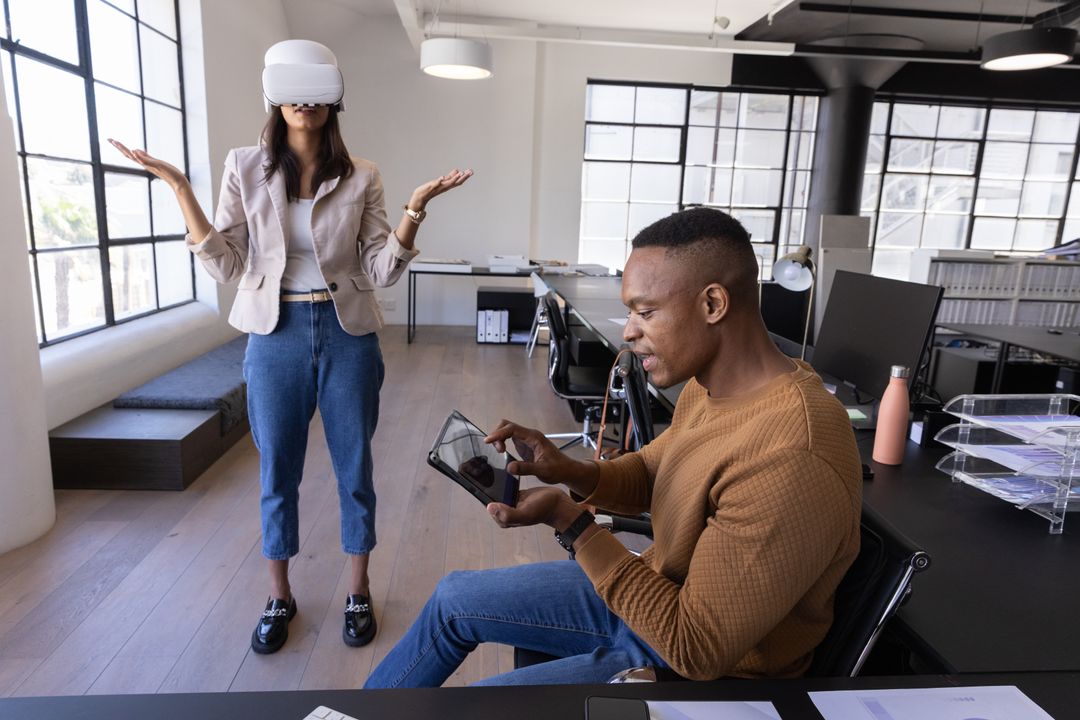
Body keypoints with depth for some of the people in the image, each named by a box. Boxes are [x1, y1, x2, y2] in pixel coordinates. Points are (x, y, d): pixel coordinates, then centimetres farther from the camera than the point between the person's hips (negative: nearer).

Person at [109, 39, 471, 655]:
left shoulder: (361, 177, 0)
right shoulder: (245, 167, 2)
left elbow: (380, 271, -3)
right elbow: (227, 266, -2)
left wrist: (414, 211, -14)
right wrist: (181, 190, -9)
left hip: (348, 334, 0)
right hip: (275, 336, 1)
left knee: (355, 468, 9)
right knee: (277, 472, 11)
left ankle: (359, 592, 29)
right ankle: (280, 597, 32)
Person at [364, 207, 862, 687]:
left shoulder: (791, 465, -36)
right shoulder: (710, 384, -7)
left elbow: (696, 650, -30)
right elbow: (648, 473, 8)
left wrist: (567, 521, -29)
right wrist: (569, 471, -13)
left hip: (704, 674, -7)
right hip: (659, 592, 8)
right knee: (452, 599, 14)